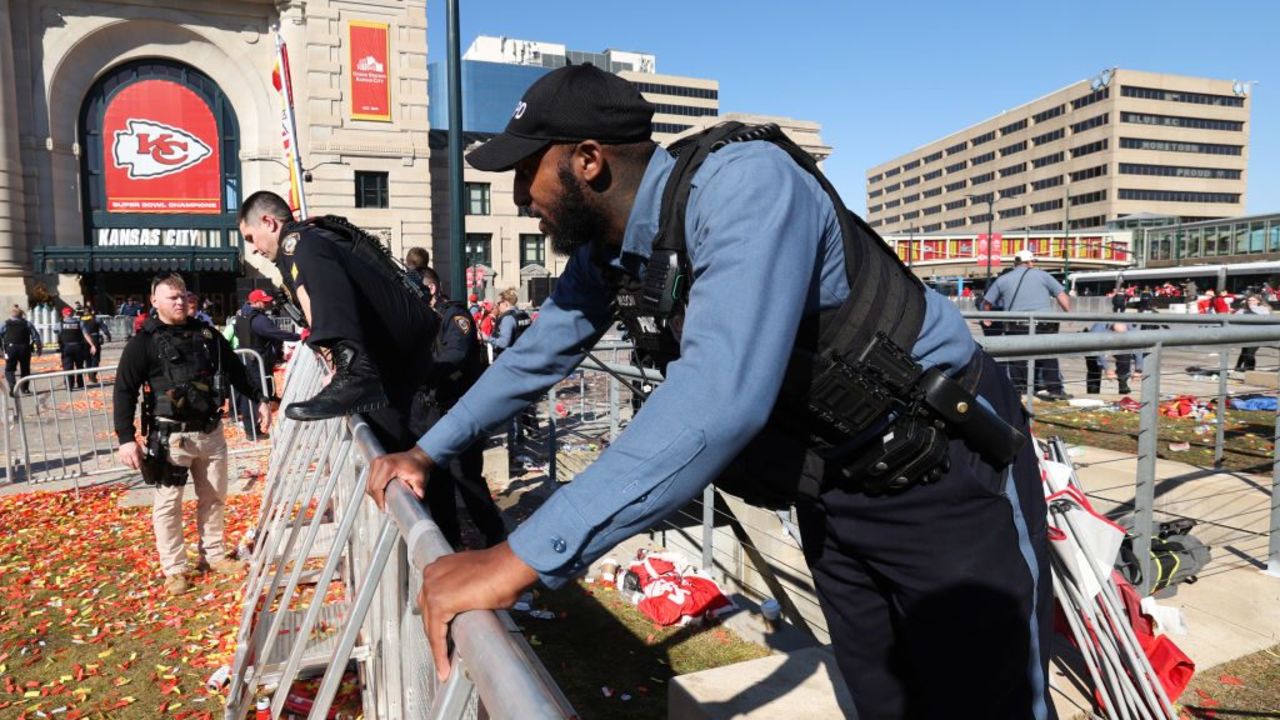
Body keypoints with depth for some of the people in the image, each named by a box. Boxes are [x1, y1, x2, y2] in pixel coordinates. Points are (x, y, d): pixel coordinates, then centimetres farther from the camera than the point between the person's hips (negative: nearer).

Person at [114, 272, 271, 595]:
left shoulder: (206, 334, 9)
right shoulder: (143, 342, -6)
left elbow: (236, 370, 18)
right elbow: (124, 391, -9)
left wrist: (259, 399, 13)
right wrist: (126, 438, -16)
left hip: (211, 432, 5)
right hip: (170, 437, -4)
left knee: (214, 497, 14)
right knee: (168, 504, 4)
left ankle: (213, 555, 29)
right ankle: (174, 570, 17)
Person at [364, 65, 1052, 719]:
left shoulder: (743, 181, -29)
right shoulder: (602, 254, -3)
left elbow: (721, 391, -42)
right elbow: (536, 355, 12)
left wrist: (521, 557, -42)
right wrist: (427, 451, 13)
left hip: (946, 477, -7)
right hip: (833, 490, 7)